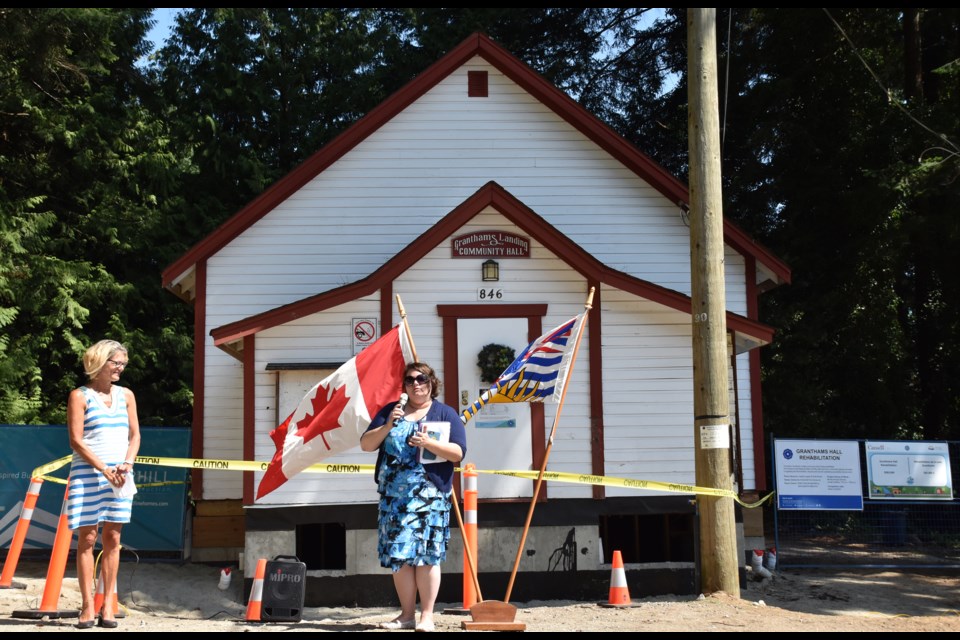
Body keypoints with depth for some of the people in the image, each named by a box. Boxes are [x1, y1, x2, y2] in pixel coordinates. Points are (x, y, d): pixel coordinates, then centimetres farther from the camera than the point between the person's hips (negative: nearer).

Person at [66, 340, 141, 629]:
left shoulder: (126, 395, 12)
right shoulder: (80, 396, -1)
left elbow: (135, 435, 12)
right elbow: (76, 441, -7)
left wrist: (127, 464, -6)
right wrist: (105, 470, -14)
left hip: (120, 475, 4)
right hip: (88, 473, -4)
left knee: (113, 538, 3)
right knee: (87, 538, -3)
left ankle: (107, 606, 7)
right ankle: (87, 606, 1)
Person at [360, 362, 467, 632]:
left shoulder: (445, 413, 6)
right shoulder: (390, 411, 15)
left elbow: (458, 452, -3)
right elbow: (366, 444, 9)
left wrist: (429, 443, -18)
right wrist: (387, 426, -8)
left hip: (430, 494, -3)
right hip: (394, 495, 3)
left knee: (426, 554, -7)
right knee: (399, 554, 2)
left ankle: (427, 615, 0)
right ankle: (406, 615, 11)